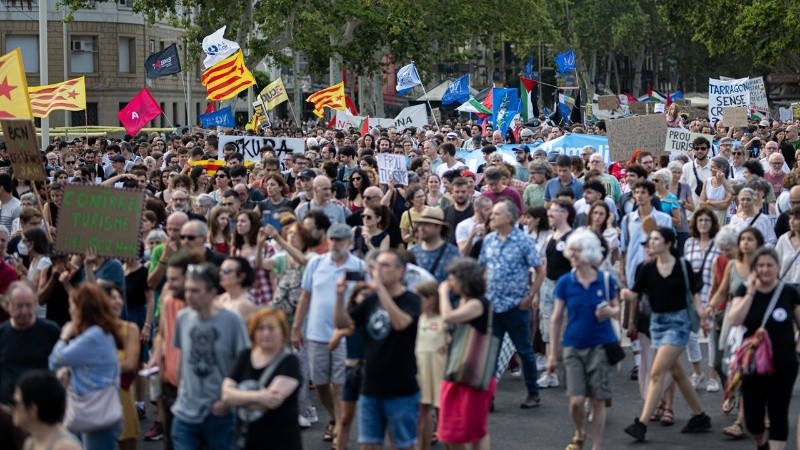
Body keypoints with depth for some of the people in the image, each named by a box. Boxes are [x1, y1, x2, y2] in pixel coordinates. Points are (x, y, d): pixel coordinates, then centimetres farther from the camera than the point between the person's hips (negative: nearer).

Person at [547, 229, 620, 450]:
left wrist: (610, 312, -17)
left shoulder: (606, 280, -3)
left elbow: (617, 309, 9)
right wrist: (552, 353, 1)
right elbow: (556, 318, 1)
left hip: (600, 346, 0)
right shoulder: (565, 282, -3)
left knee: (598, 400, 3)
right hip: (574, 347, 0)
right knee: (576, 400, -6)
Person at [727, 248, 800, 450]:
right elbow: (735, 320, -17)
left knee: (778, 414, -1)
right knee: (752, 414, 8)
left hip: (783, 365, -1)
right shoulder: (745, 290, -1)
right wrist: (751, 292, -18)